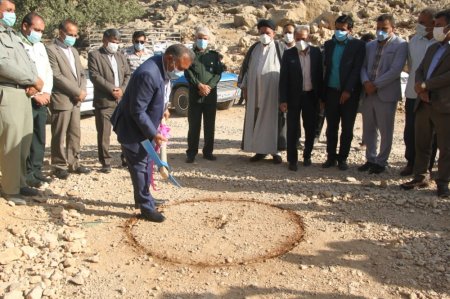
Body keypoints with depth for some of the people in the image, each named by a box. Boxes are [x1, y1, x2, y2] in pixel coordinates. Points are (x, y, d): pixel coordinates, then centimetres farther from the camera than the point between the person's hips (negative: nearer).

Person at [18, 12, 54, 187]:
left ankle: (36, 171, 20)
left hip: (42, 100, 7)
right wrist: (34, 95, -14)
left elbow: (48, 71, 16)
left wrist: (46, 92, 0)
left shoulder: (40, 46, 16)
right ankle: (27, 174, 7)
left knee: (39, 138, 11)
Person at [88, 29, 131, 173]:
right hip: (104, 101, -5)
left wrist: (122, 89, -5)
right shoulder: (94, 55, 1)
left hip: (122, 100, 5)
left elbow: (128, 75, 13)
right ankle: (105, 163, 5)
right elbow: (94, 76, -9)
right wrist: (111, 89, -14)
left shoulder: (121, 56, 18)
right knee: (104, 134, -2)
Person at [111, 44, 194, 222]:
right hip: (132, 128, -9)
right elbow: (137, 111, -28)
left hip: (144, 126, 9)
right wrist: (153, 134, -25)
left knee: (146, 163, 18)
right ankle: (146, 207, 11)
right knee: (140, 166, -1)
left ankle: (142, 199, 34)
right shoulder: (148, 74, -33)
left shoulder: (164, 69, -4)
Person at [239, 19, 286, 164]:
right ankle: (260, 149, 13)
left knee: (274, 119, 0)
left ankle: (275, 150, 7)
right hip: (255, 91, 3)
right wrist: (244, 87, 7)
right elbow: (246, 68, 12)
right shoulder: (254, 48, 10)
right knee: (256, 120, 5)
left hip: (273, 92, -3)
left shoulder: (279, 48, 1)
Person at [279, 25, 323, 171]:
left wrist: (321, 96, 0)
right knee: (292, 130, 2)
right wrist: (283, 100, -10)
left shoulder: (316, 52, 3)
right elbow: (283, 78, -5)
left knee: (310, 129, 11)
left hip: (311, 96, 2)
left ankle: (307, 156, 27)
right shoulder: (288, 54, -3)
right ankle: (292, 160, 10)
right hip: (294, 96, -2)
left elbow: (320, 74, 4)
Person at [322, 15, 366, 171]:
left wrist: (348, 90, -16)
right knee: (331, 127, 9)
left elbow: (357, 69, -9)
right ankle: (331, 157, 18)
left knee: (347, 128, 4)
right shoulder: (329, 44, 9)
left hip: (349, 93, -3)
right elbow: (325, 66, 8)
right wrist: (322, 92, 2)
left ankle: (343, 158, 14)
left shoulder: (358, 45, -3)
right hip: (331, 91, 3)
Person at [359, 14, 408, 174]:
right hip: (368, 93, 6)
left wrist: (375, 85, -15)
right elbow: (363, 66, 12)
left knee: (385, 131, 3)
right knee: (368, 129, 12)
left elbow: (395, 70, -13)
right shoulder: (370, 45, 14)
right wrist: (366, 81, -8)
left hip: (386, 94, -5)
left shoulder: (400, 45, -4)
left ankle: (381, 162, 15)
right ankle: (370, 159, 25)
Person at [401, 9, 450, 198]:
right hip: (424, 103, 7)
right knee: (421, 145, 12)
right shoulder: (433, 48, 19)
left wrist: (425, 85, -13)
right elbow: (420, 70, 15)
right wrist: (420, 88, -5)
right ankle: (420, 177, 23)